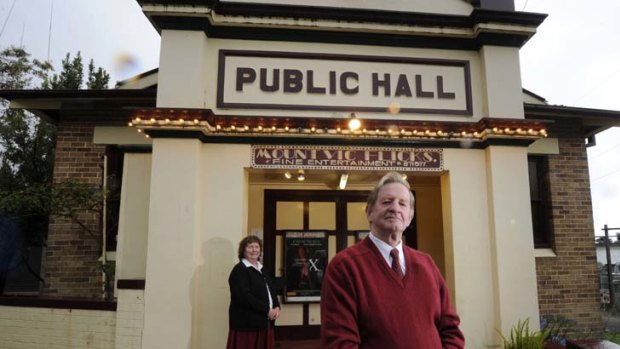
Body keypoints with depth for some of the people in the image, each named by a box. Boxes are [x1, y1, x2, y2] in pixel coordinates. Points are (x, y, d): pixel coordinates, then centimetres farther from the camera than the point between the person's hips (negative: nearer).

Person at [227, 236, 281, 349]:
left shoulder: (261, 269, 16)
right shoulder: (239, 270, -11)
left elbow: (270, 290, 17)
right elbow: (245, 297, -21)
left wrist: (276, 307, -2)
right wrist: (267, 310, -19)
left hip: (263, 322, 8)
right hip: (246, 323, -8)